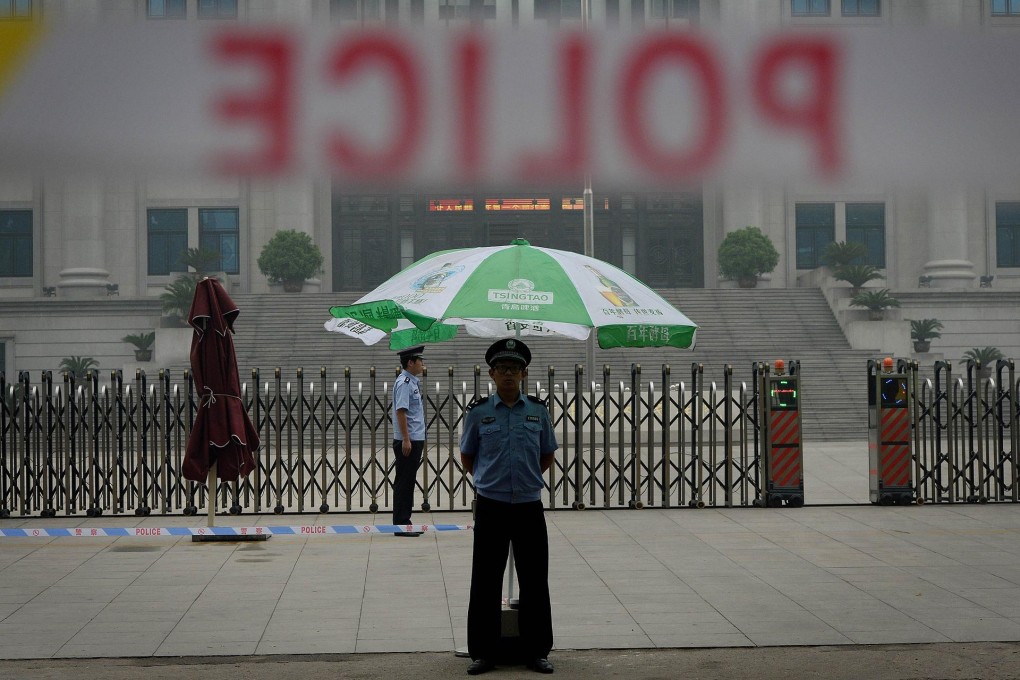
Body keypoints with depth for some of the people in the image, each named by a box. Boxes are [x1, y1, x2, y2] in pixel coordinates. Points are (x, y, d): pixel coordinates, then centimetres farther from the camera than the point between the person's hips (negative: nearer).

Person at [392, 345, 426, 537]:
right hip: (407, 441, -10)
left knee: (408, 482, 12)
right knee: (404, 483, -5)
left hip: (415, 440, 10)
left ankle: (405, 522, 18)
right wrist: (406, 440, -24)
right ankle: (400, 525, -2)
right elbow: (400, 411, -21)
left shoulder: (412, 382, 16)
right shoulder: (404, 383, -14)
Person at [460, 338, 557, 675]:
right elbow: (467, 457, 11)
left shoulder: (538, 411, 3)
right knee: (485, 582, 4)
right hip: (491, 508, -1)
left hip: (529, 507, 1)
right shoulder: (478, 412, -1)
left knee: (534, 581, 6)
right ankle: (482, 652, 13)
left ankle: (536, 651, 16)